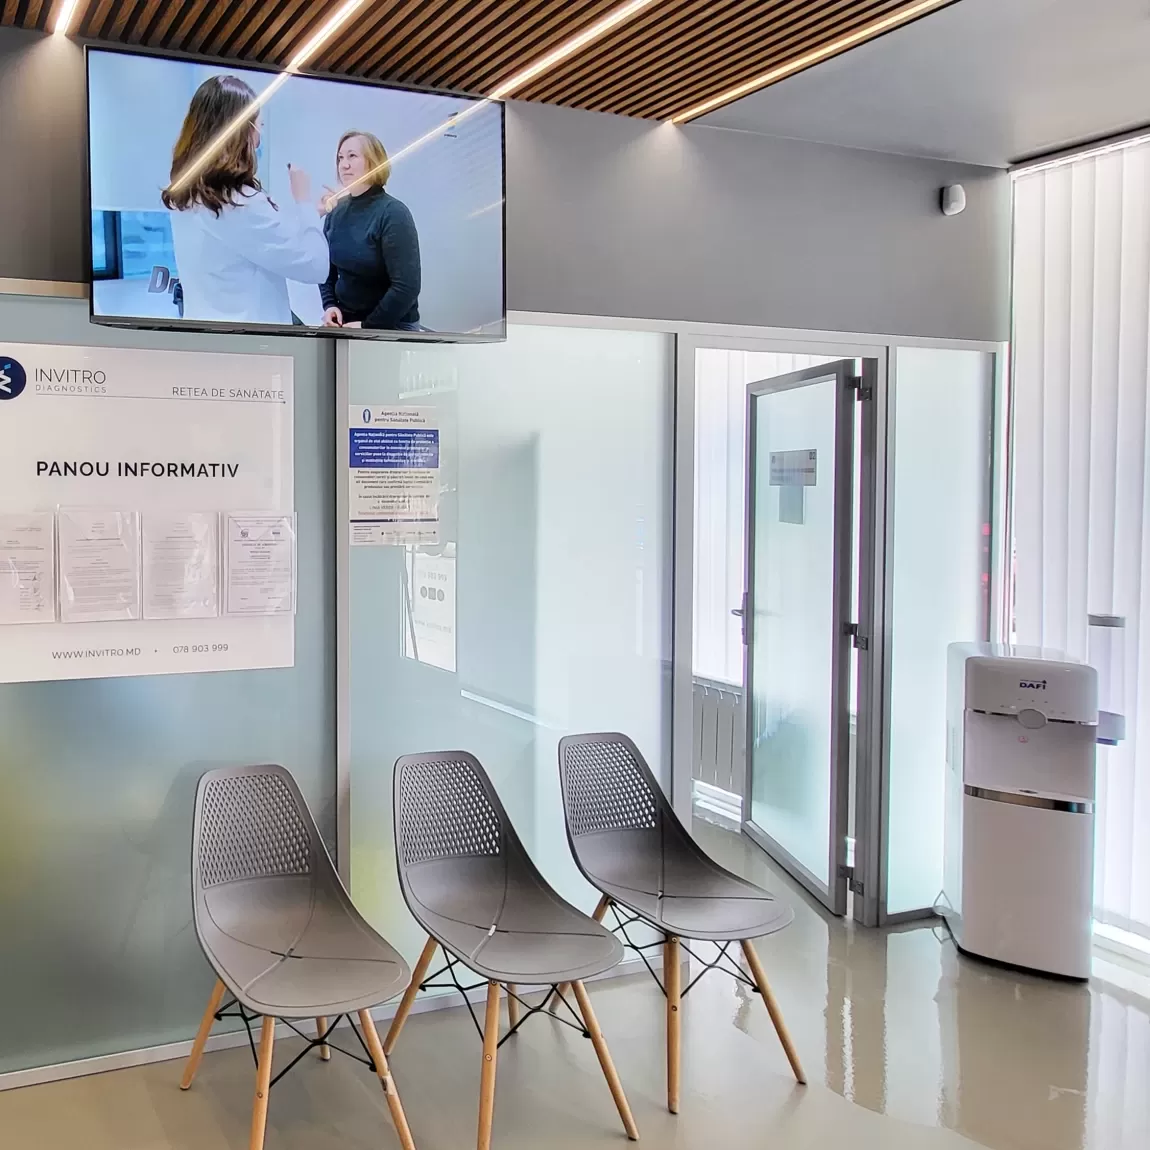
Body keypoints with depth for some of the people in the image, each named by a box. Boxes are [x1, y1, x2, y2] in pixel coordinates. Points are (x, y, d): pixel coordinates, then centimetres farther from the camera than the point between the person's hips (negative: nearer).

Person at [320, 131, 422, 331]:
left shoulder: (393, 213, -13)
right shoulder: (336, 213, 2)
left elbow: (406, 286, -19)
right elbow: (328, 270, 13)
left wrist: (369, 326, -18)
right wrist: (329, 306, -4)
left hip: (391, 328, -5)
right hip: (345, 325, 5)